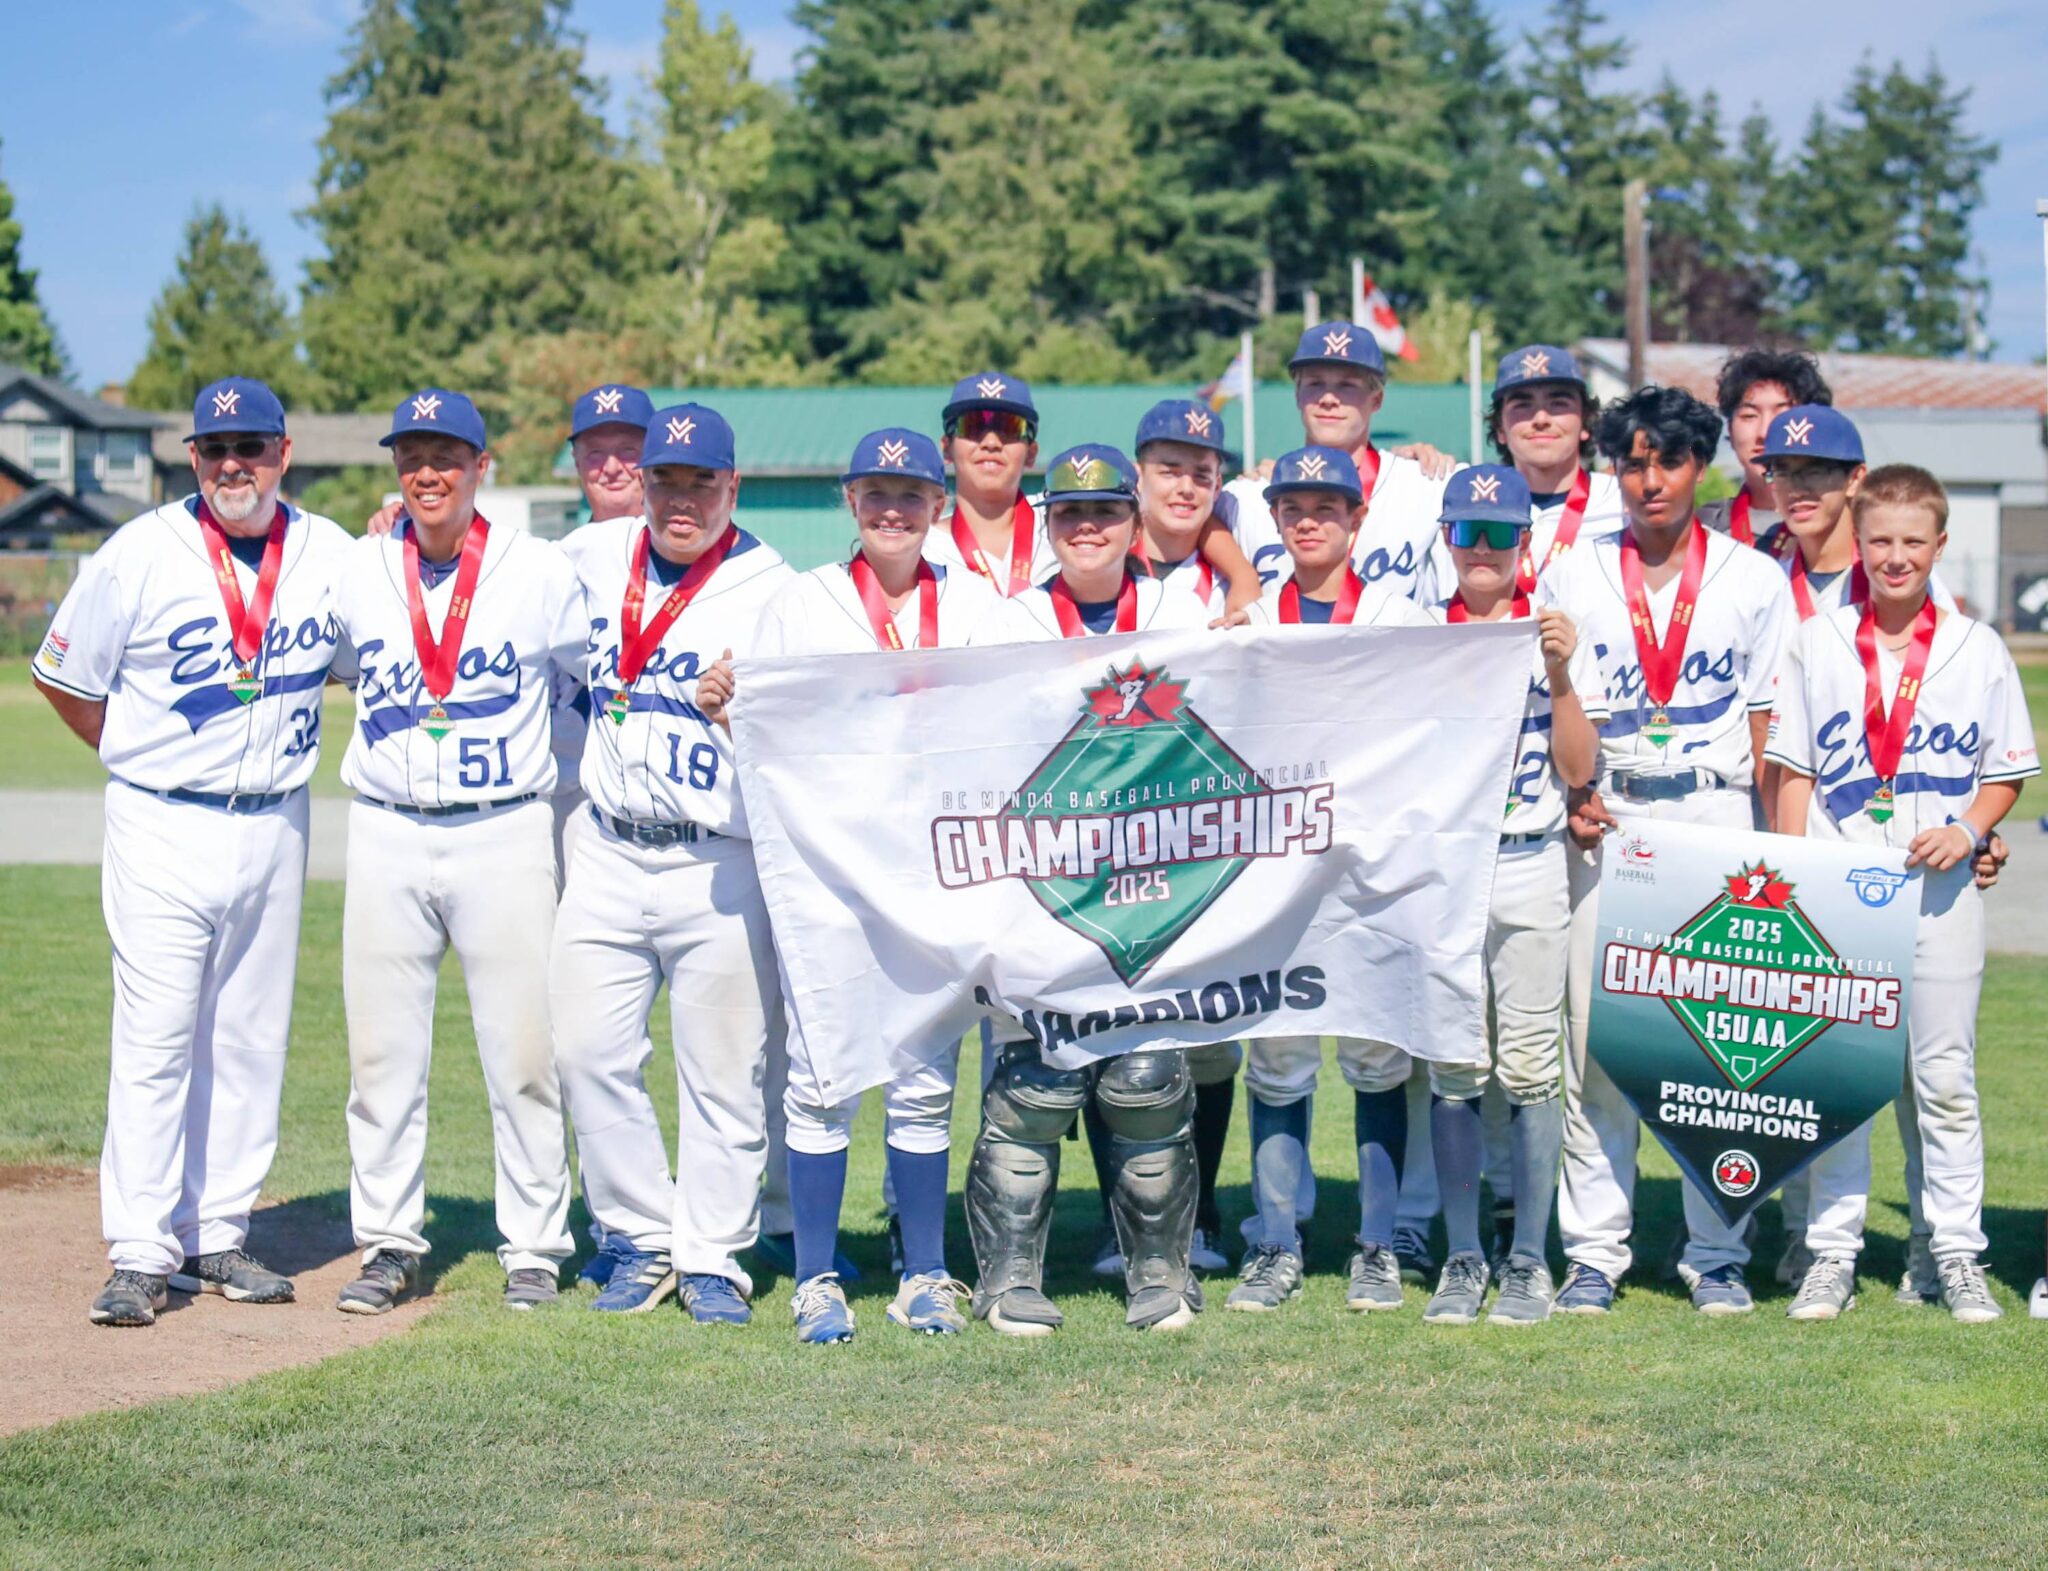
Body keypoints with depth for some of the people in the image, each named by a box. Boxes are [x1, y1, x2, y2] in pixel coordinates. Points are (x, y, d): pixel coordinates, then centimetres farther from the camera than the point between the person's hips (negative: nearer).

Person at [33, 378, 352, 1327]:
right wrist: (136, 757, 4)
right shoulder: (142, 553, -5)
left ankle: (216, 1236, 17)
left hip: (275, 825, 4)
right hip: (163, 828, -3)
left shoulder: (331, 555, 3)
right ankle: (141, 1256, -3)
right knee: (154, 1038, -6)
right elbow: (62, 677, 4)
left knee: (249, 1040, 8)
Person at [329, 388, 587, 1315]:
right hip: (387, 834, 2)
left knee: (522, 1049, 0)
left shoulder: (541, 573, 0)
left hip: (504, 831, -2)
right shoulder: (357, 573, 6)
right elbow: (337, 669, 23)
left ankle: (534, 1247, 10)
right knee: (381, 1049, 5)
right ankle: (387, 1242, 15)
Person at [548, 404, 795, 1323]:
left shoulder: (771, 590, -4)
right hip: (608, 859, 4)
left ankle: (712, 1256, 13)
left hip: (721, 864, -4)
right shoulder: (595, 557, 10)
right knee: (588, 1055, 3)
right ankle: (642, 1239, 18)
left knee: (722, 1070, 0)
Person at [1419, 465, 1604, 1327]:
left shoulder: (1560, 636, 6)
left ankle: (1528, 1261, 6)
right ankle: (1462, 1259, 10)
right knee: (1452, 1070, 2)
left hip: (1530, 869, -1)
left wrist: (1562, 677, -10)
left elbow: (1578, 768, 0)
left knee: (1530, 1068, -2)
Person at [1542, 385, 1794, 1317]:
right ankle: (1593, 1253, 4)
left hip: (1715, 814, 0)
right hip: (1605, 819, 1)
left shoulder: (1755, 580, 8)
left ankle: (1717, 1256, 6)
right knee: (1595, 1034, -3)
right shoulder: (1571, 579, 10)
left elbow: (1769, 718, 7)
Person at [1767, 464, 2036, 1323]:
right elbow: (1794, 770, 6)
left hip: (1938, 890, 0)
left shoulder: (1978, 649, 6)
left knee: (1944, 1075, 3)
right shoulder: (1815, 643, 6)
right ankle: (1831, 1252, 9)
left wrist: (1970, 832, -9)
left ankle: (1951, 1253, 13)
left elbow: (2007, 771, 10)